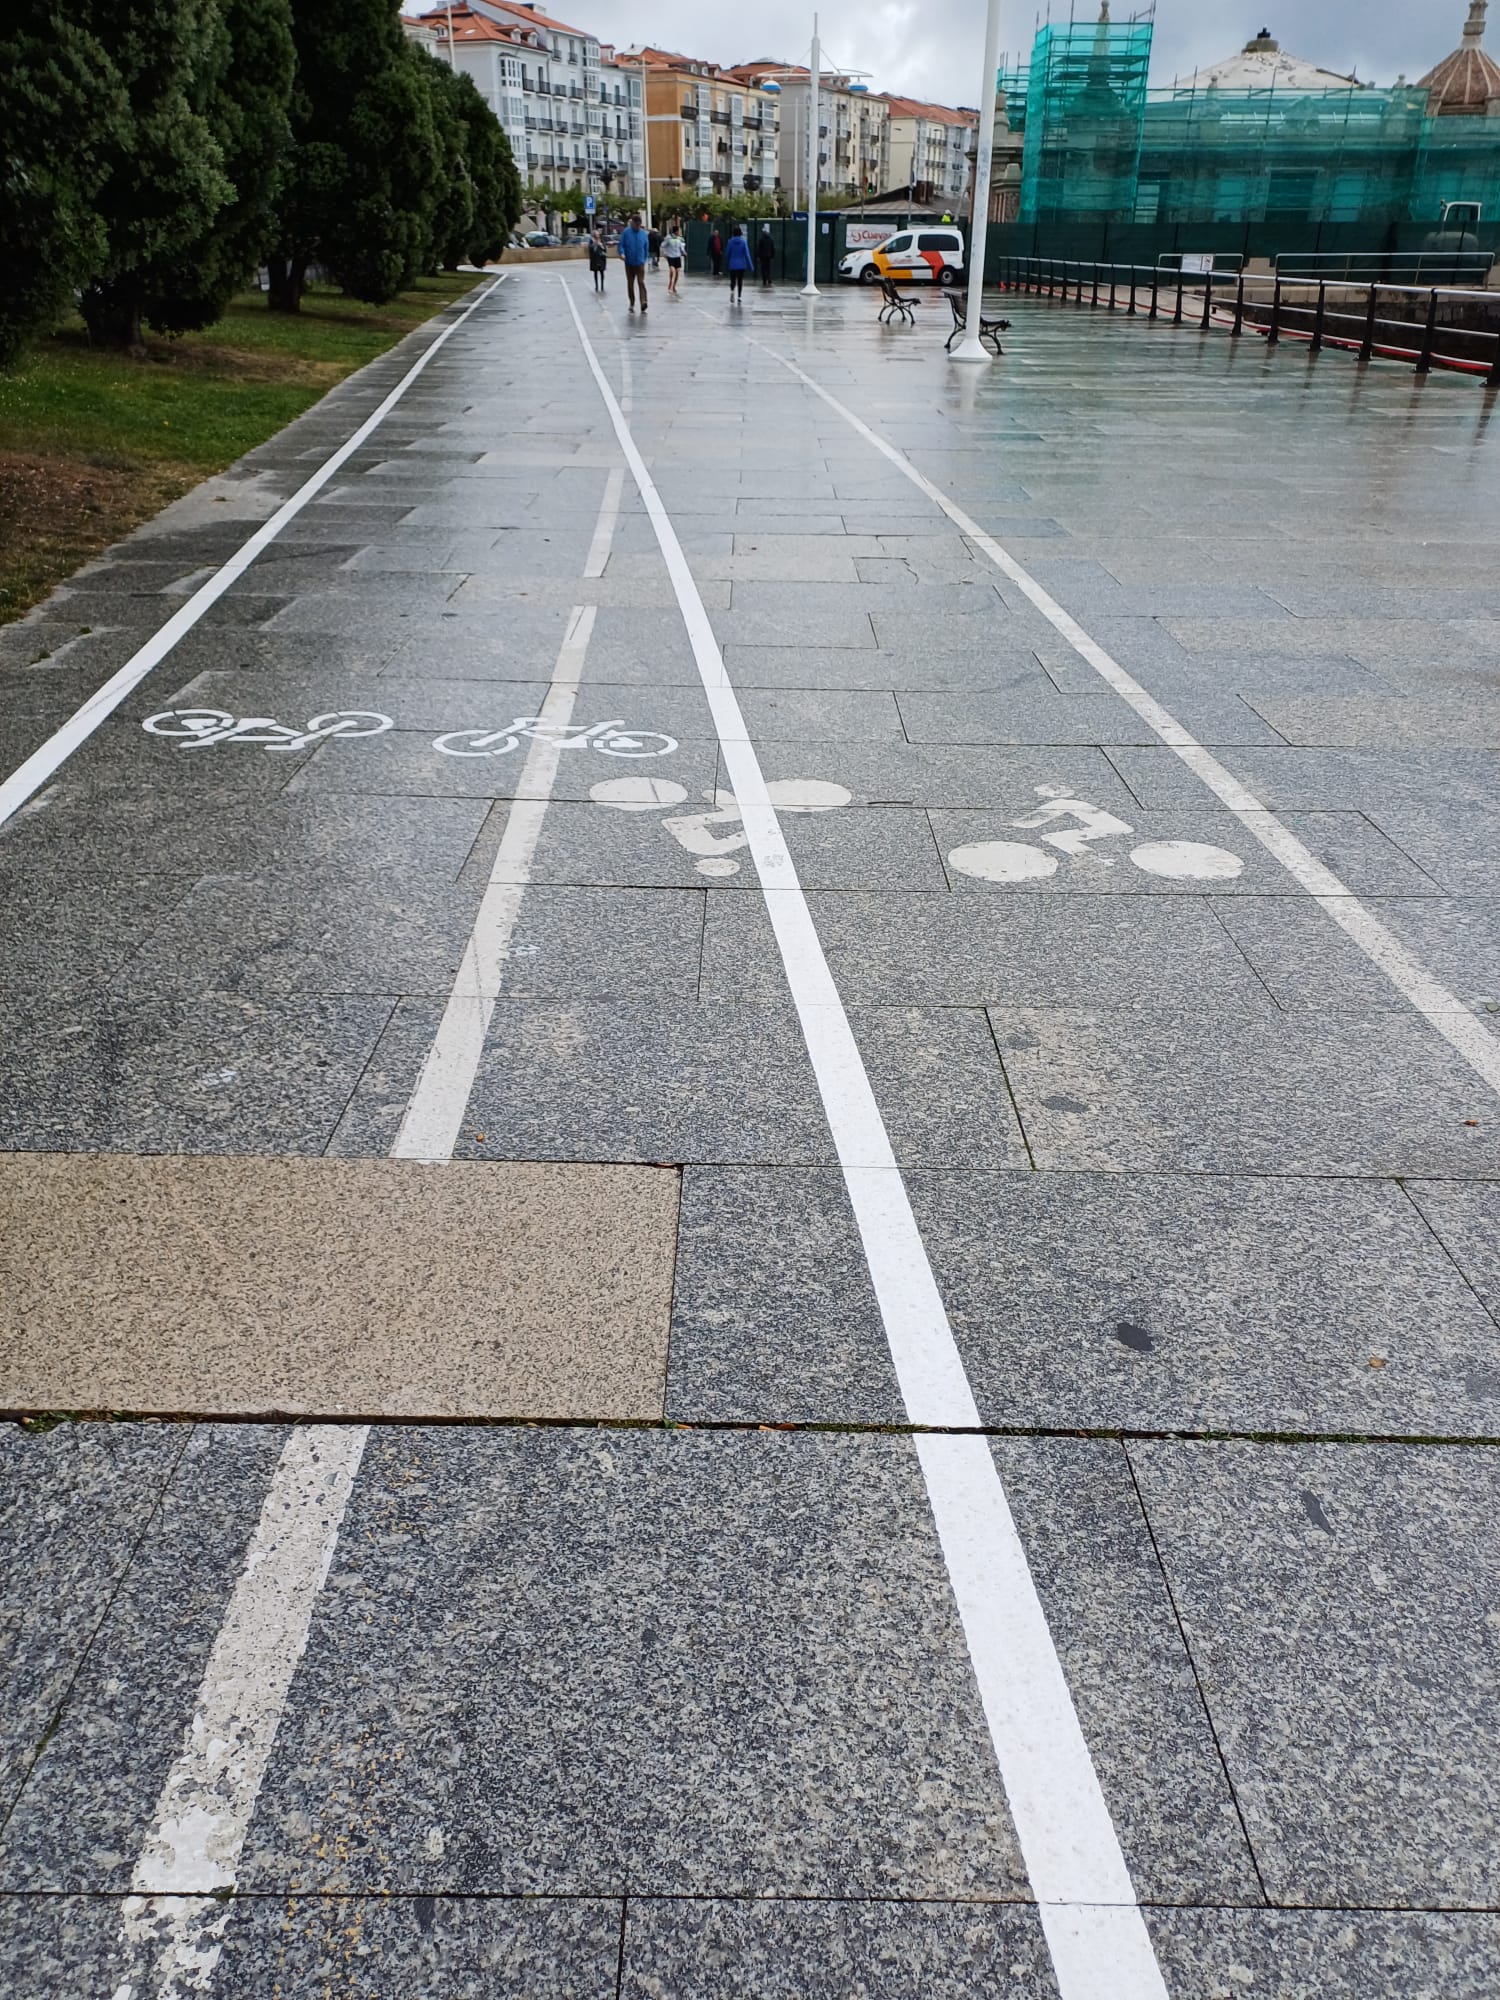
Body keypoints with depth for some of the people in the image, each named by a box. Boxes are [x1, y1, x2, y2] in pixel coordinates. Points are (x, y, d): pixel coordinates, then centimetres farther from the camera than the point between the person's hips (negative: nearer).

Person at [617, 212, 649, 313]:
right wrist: (622, 253, -21)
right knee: (630, 284, 9)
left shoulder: (644, 234, 3)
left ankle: (643, 303, -24)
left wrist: (644, 259, 13)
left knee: (641, 283, -14)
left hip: (640, 263, 0)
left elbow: (646, 248, 11)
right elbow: (621, 245, -2)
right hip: (629, 263, 0)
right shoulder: (626, 233, -2)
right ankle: (632, 304, 22)